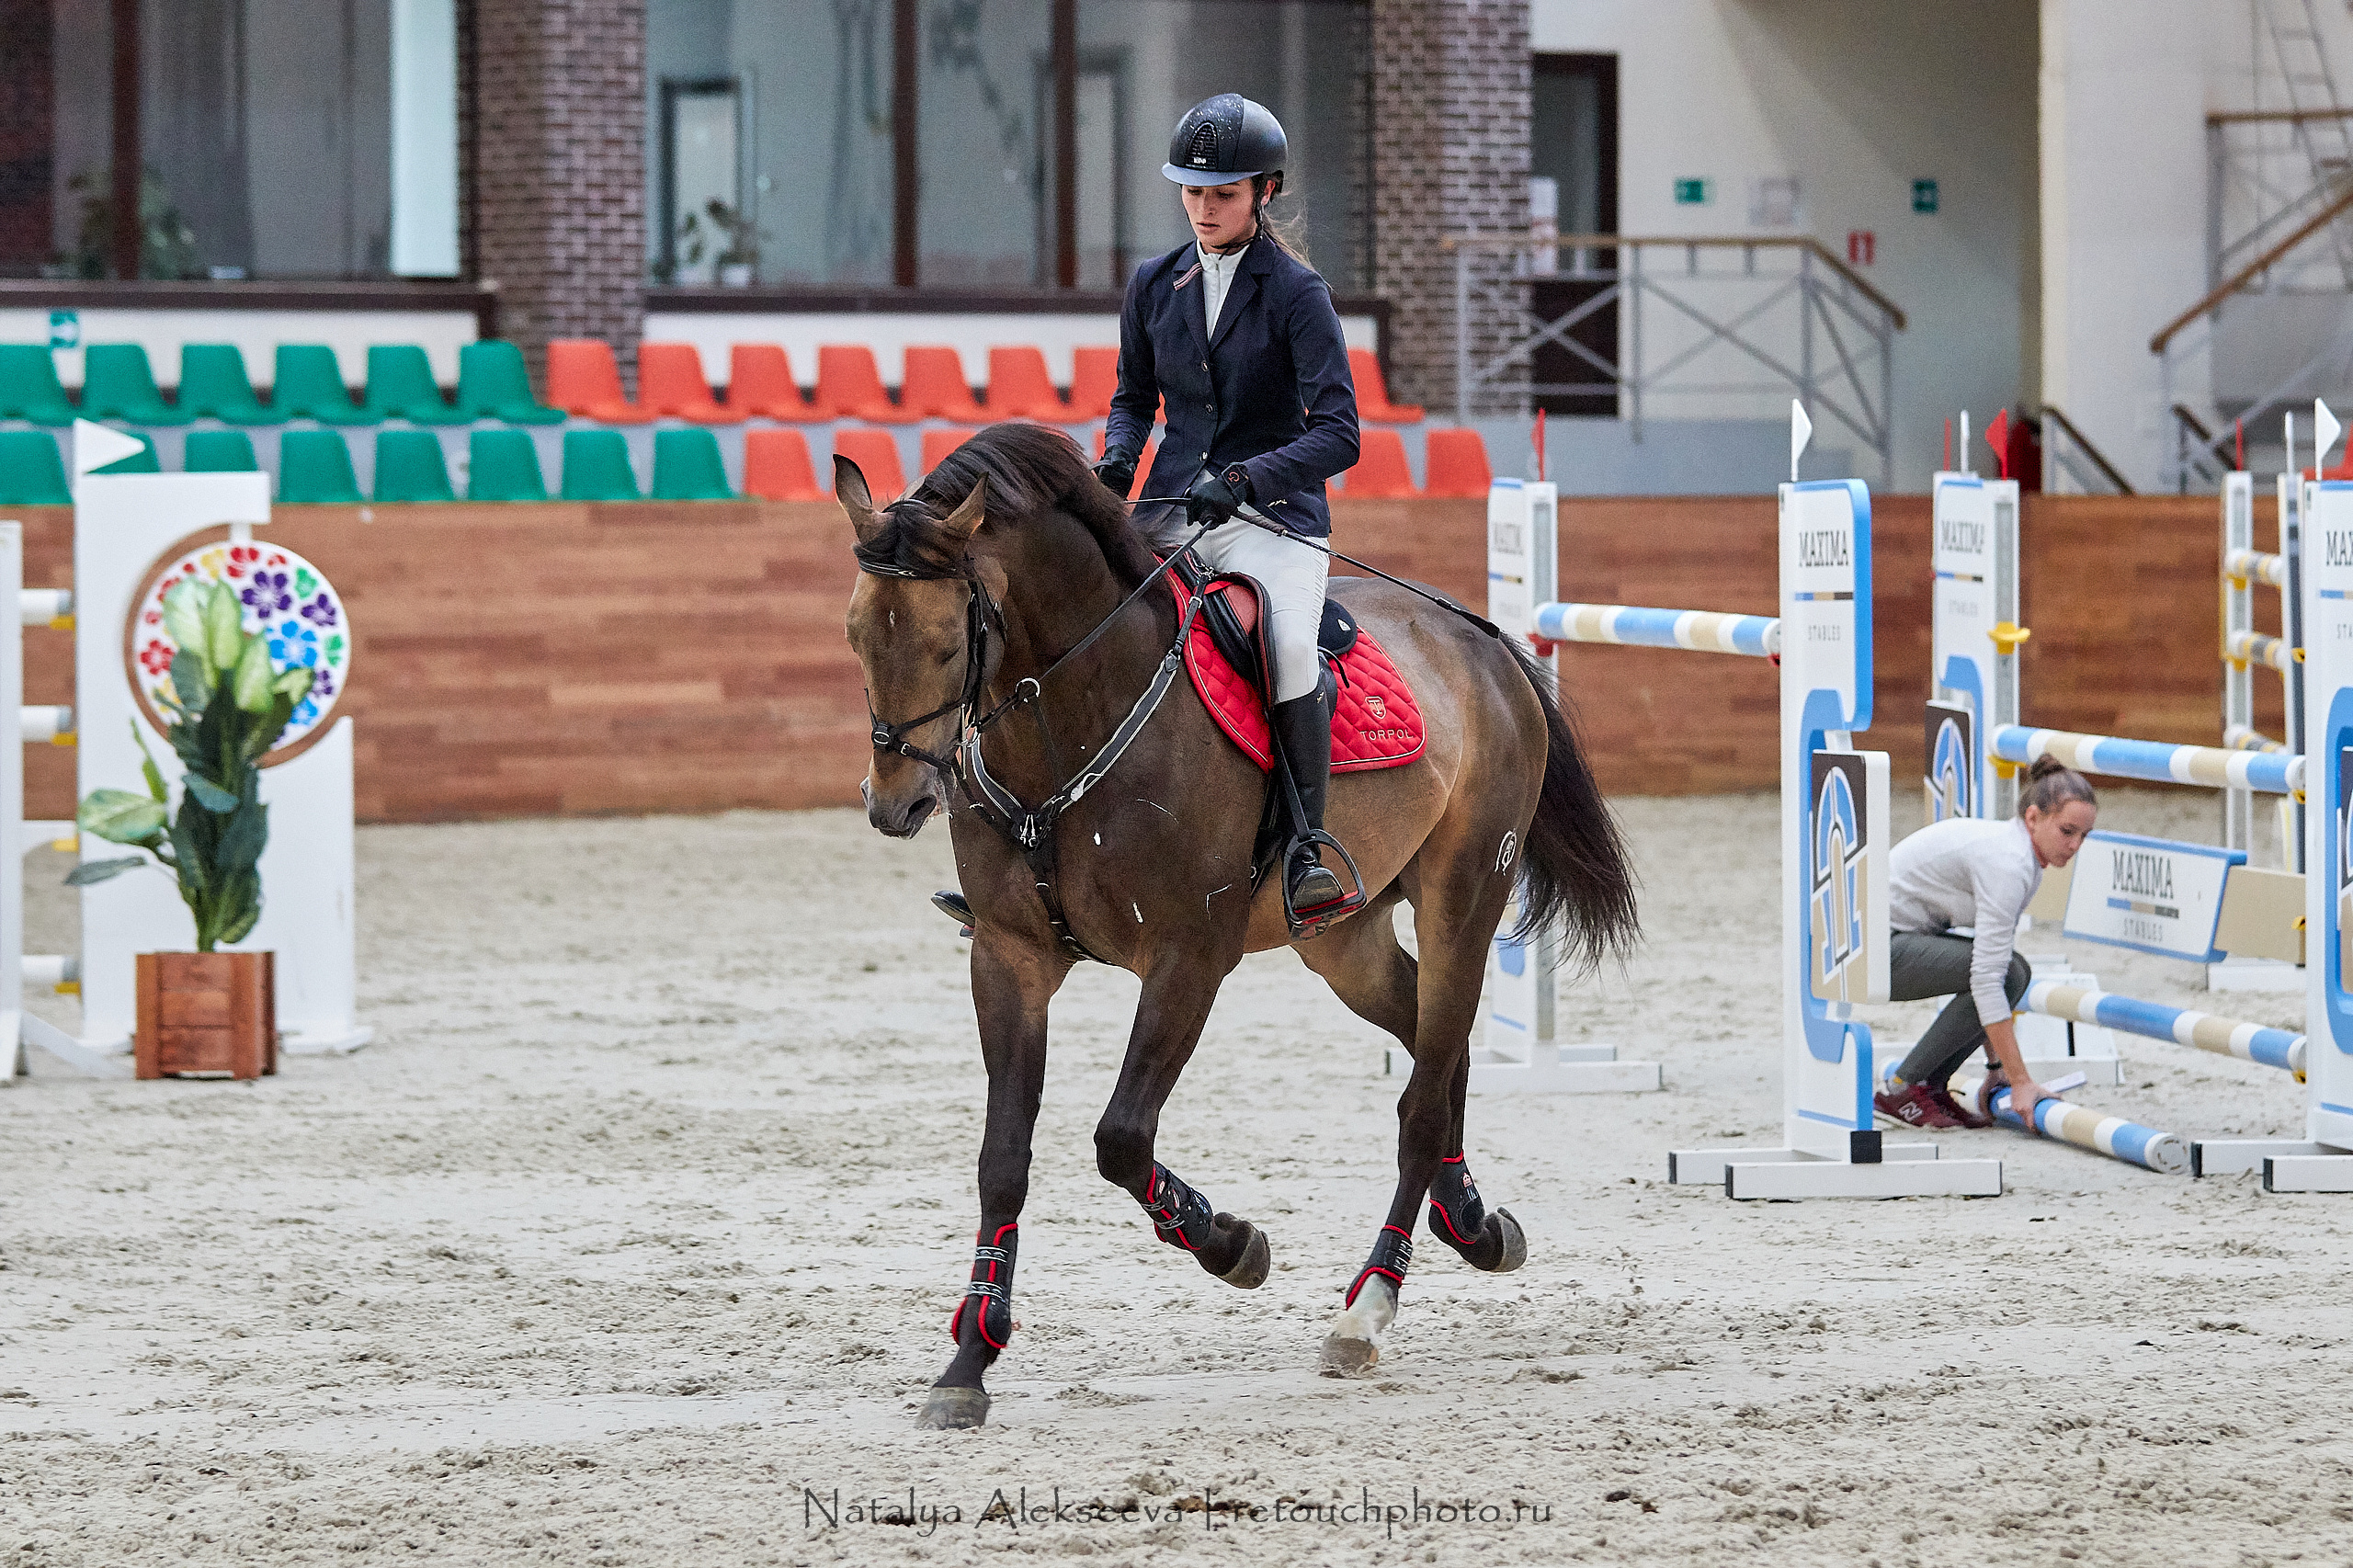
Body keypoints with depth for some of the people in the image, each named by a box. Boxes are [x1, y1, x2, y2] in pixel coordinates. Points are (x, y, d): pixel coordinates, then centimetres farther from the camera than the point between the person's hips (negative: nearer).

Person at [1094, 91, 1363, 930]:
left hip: (1272, 514, -5)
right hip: (1169, 511, 5)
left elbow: (1338, 434, -12)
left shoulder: (1295, 294, -6)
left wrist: (1244, 479, -26)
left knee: (1288, 644, -34)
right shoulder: (1155, 286, 9)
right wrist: (1116, 459, 0)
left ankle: (1306, 844, -23)